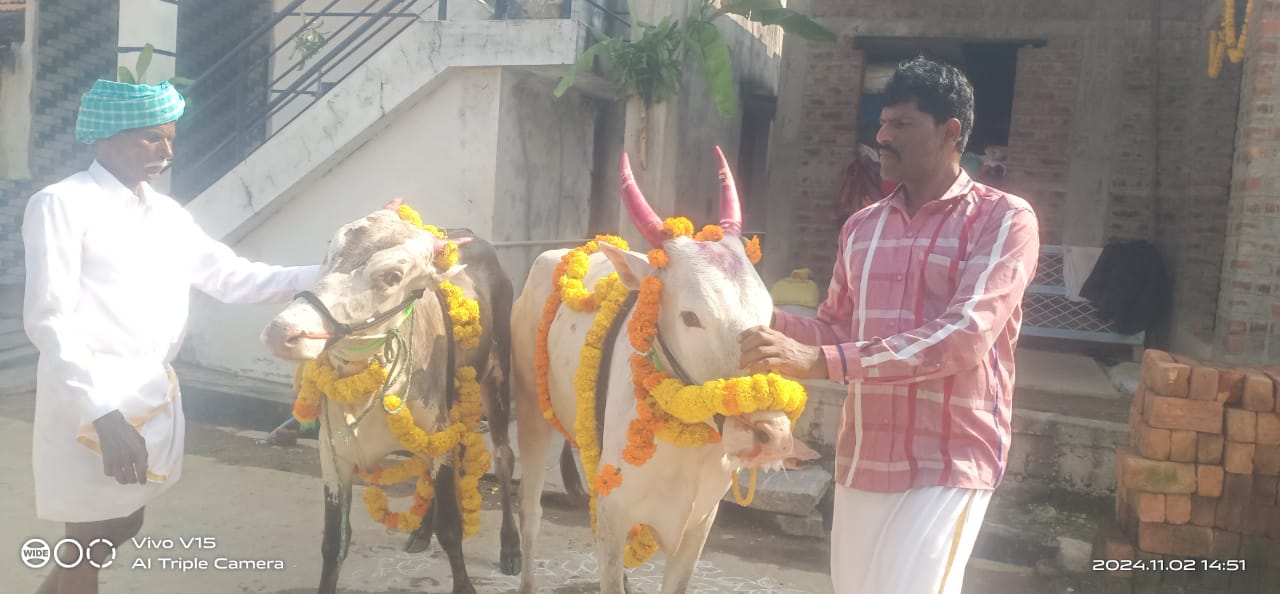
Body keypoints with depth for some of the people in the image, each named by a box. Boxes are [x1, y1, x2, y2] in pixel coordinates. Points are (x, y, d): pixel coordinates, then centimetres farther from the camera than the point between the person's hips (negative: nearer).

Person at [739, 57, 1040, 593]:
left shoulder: (1003, 220, -8)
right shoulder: (862, 227, 10)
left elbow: (964, 337, -22)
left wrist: (820, 362, -29)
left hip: (948, 464, -6)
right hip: (861, 458, 6)